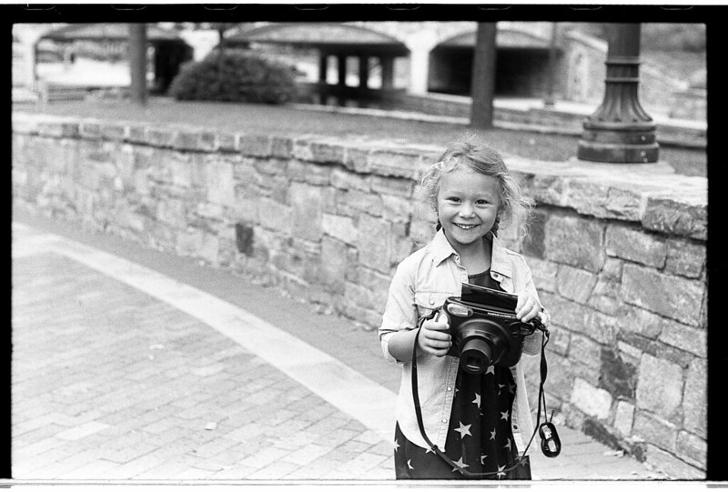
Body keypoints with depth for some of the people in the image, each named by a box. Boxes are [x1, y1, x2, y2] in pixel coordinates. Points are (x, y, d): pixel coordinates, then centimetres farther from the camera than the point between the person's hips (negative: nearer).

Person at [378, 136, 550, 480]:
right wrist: (419, 339, -20)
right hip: (431, 430, -2)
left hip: (501, 429, 2)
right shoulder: (415, 269, -5)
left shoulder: (515, 268, 2)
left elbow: (533, 347, 7)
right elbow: (389, 344, 0)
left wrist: (533, 319, -14)